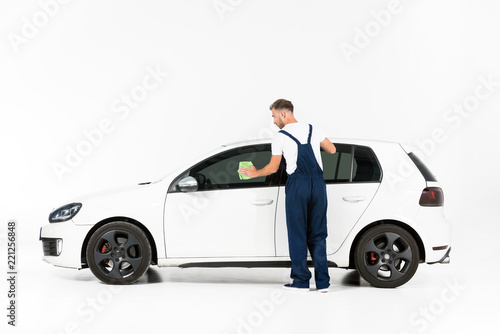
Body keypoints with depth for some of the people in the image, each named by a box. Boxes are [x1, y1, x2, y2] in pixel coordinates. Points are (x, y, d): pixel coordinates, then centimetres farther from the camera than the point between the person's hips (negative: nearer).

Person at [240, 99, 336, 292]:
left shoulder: (280, 137, 1)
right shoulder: (312, 130, 12)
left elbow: (273, 168, 6)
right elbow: (332, 150, 18)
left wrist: (255, 173, 23)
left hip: (297, 184, -4)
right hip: (318, 182, 4)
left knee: (297, 234, 5)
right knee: (318, 234, 9)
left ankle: (301, 280, 6)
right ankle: (323, 282, 6)